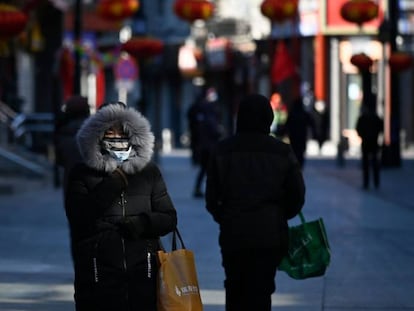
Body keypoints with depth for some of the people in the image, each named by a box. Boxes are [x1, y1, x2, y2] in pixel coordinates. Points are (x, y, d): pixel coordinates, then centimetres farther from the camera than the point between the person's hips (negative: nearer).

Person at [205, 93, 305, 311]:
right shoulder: (282, 152, -3)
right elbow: (297, 197, 1)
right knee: (261, 291, 3)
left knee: (235, 289, 16)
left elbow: (211, 198, 0)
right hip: (270, 235, -1)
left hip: (233, 234, 1)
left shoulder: (222, 151, -1)